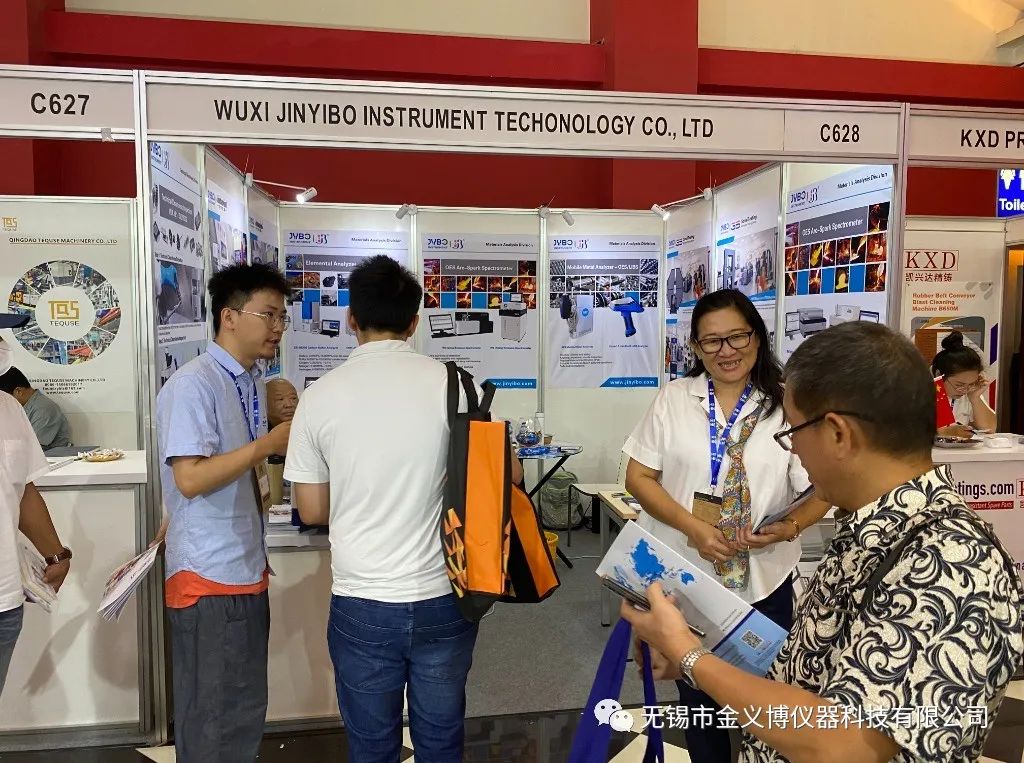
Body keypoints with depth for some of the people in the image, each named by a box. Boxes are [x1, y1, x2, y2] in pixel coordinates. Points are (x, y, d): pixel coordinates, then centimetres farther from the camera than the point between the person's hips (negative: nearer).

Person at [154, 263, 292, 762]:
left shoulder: (254, 384, 10)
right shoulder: (192, 385, -16)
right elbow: (189, 479, -23)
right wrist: (267, 445, -20)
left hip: (247, 570, 8)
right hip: (208, 577, -8)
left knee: (247, 712, 18)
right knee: (214, 721, 4)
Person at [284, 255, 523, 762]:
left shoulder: (320, 396, -5)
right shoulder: (450, 383, -7)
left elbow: (312, 511, 2)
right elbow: (509, 475, 1)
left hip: (362, 606, 0)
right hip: (442, 600, 0)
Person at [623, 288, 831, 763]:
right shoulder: (674, 398, 0)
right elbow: (639, 478, -1)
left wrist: (789, 527, -22)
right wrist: (693, 527, -15)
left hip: (763, 580, -1)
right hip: (685, 575, 1)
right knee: (698, 699, 18)